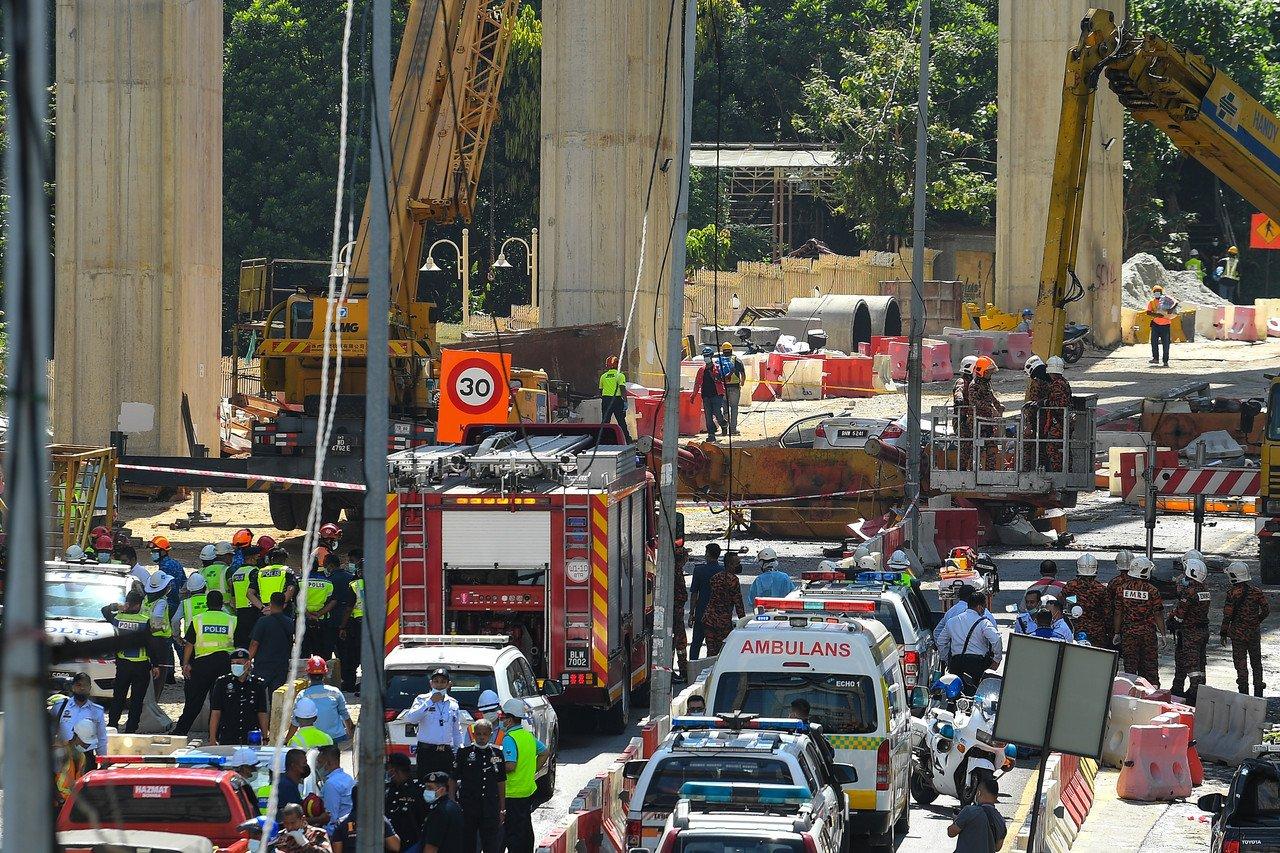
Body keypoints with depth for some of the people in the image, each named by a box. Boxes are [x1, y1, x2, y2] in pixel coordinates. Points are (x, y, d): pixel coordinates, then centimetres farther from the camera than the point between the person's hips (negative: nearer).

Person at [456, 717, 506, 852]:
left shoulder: (497, 753, 8)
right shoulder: (464, 752, 2)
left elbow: (501, 783, 13)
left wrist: (502, 808, 10)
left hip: (491, 808, 2)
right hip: (468, 805, -2)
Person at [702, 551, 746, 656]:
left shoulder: (715, 577, 14)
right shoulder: (733, 579, -11)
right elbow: (738, 603, -10)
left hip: (708, 619, 7)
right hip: (723, 622, -7)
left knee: (711, 652, 8)